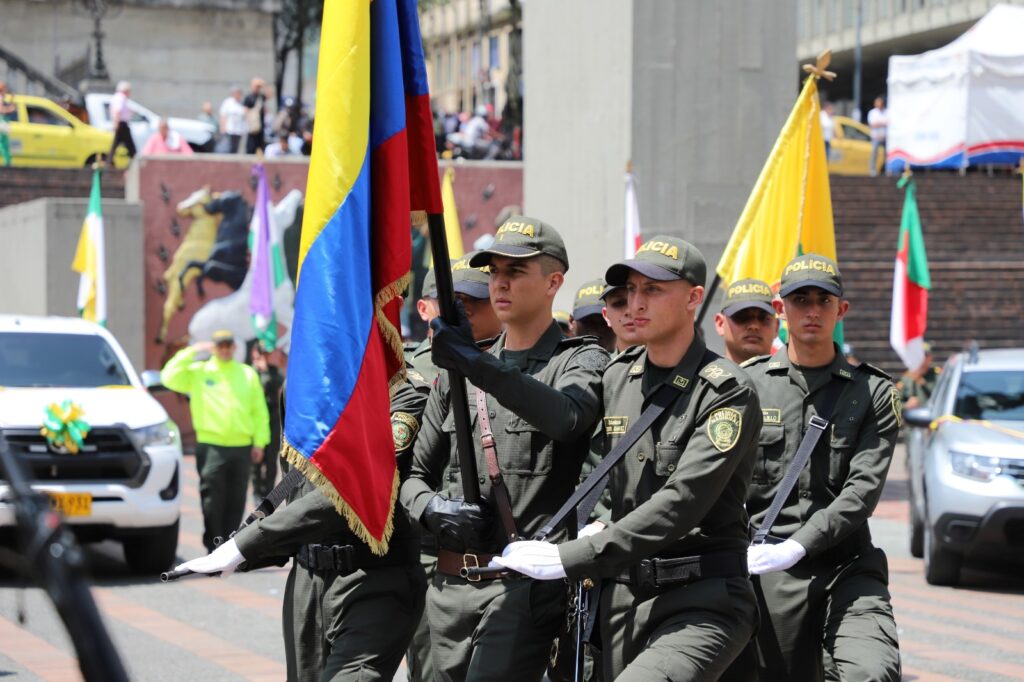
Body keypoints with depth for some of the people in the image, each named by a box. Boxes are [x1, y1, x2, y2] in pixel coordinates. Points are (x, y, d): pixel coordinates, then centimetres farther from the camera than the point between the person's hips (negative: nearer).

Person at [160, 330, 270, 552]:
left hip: (242, 447, 3)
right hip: (211, 447, -2)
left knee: (236, 502, 7)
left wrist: (260, 442, 3)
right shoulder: (199, 372, 5)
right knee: (212, 502, -4)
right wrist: (191, 351, -9)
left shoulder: (248, 374, 11)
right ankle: (214, 548, 1)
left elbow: (260, 411, 10)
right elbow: (169, 377, -9)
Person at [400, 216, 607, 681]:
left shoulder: (581, 362, 0)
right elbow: (414, 474, 18)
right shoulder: (455, 373, 16)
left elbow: (566, 416, -24)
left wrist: (477, 366, -32)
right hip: (449, 586, 6)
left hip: (527, 582, -6)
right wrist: (431, 508, -5)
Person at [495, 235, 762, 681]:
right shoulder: (616, 378, 11)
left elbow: (681, 503, -20)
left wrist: (568, 559, -23)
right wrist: (604, 528, 6)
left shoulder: (727, 392, -10)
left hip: (701, 600, -7)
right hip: (623, 596, 7)